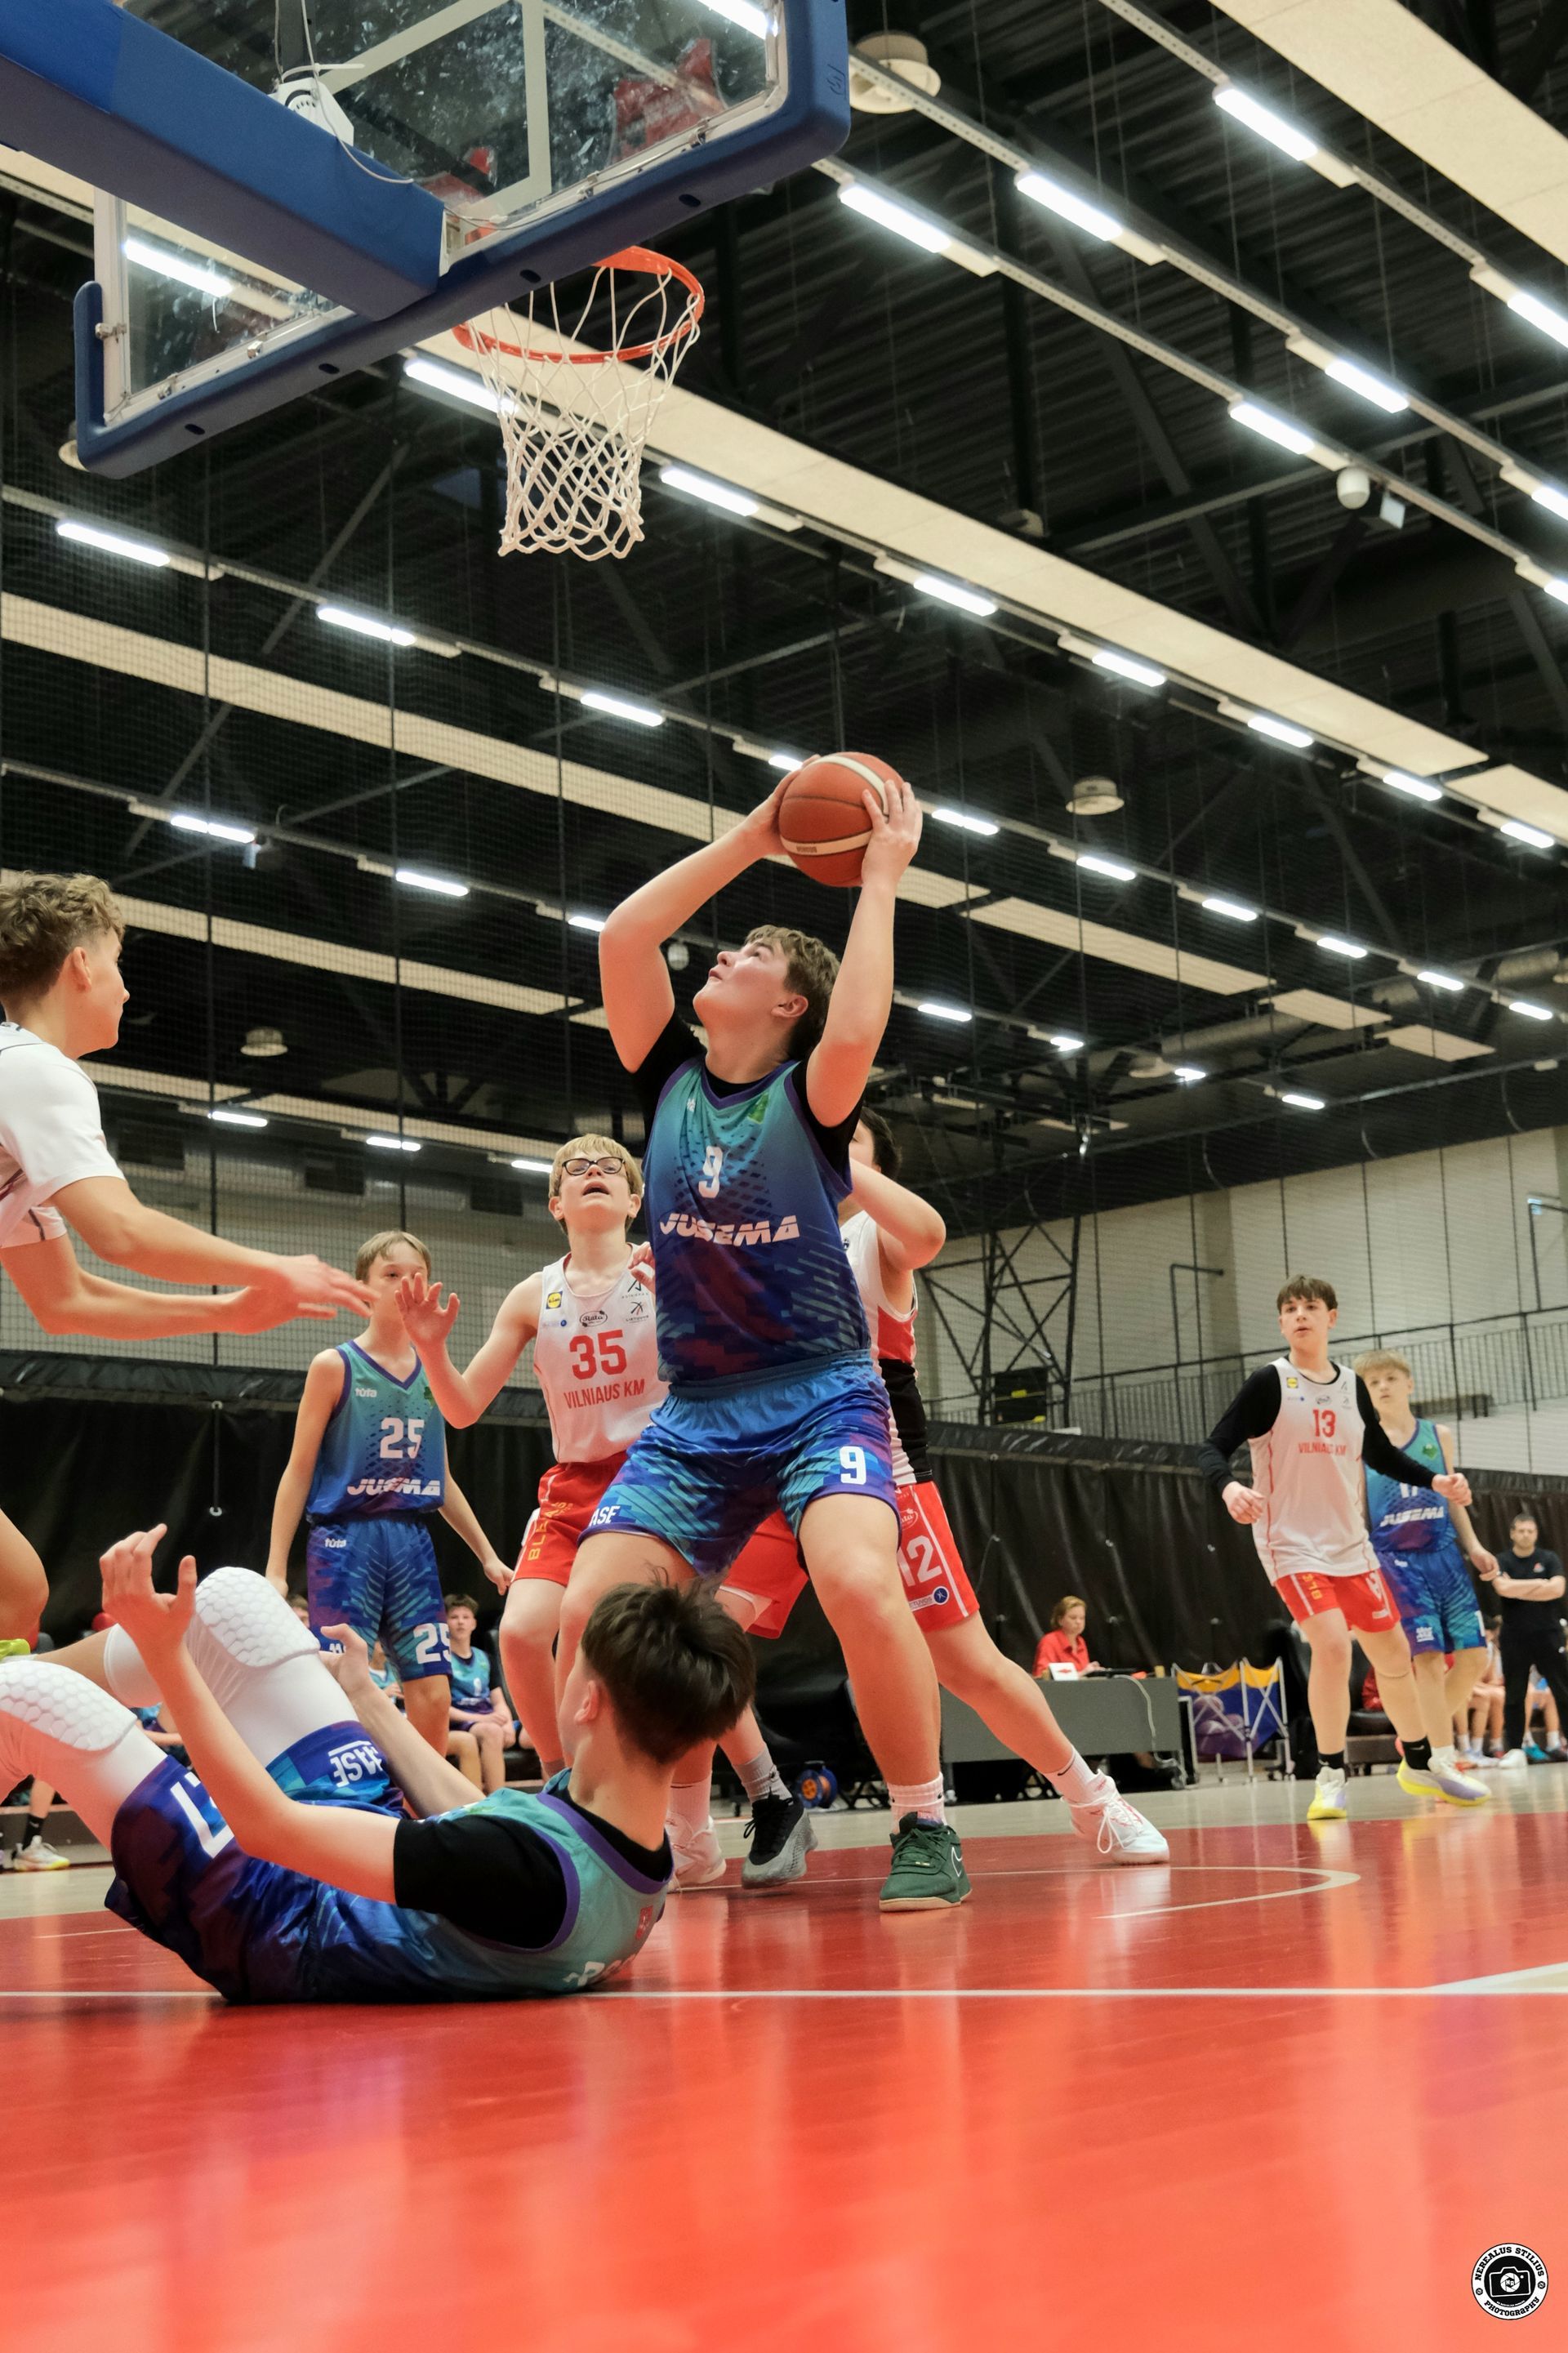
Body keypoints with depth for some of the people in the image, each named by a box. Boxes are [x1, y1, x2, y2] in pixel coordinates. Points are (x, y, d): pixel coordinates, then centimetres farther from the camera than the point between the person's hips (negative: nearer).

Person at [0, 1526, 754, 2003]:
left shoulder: (535, 1870, -41)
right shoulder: (643, 1854, -15)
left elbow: (269, 1825, -34)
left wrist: (164, 1649, -29)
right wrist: (368, 1699, 17)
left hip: (276, 1922, -8)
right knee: (231, 1593, 8)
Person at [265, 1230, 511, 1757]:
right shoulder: (335, 1366, -2)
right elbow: (298, 1472, -2)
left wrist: (486, 1553, 20)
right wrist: (275, 1569, -8)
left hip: (413, 1542, 5)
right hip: (346, 1540, -5)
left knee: (434, 1698, 0)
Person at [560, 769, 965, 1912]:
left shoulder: (809, 1094, -3)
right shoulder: (671, 1079, 9)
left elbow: (856, 1035, -26)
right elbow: (623, 936, -1)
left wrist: (881, 880, -16)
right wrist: (748, 841, 3)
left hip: (821, 1397, -4)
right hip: (695, 1412, 5)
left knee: (858, 1580, -31)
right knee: (588, 1618, -13)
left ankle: (927, 1829, -13)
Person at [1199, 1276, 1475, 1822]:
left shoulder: (1352, 1386, 6)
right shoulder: (1271, 1383, -9)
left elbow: (1381, 1454, 19)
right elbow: (1212, 1449, -14)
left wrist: (1436, 1479, 4)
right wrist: (1228, 1487, -35)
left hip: (1351, 1545, 5)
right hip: (1292, 1545, -5)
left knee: (1392, 1651, 10)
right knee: (1332, 1644, -23)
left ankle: (1418, 1765, 32)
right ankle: (1331, 1777, -9)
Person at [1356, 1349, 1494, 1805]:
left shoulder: (1439, 1436, 12)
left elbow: (1453, 1497, 17)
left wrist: (1473, 1546, 6)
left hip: (1443, 1554, 4)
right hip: (1395, 1560, -4)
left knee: (1473, 1653, -2)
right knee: (1428, 1657, -12)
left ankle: (1424, 1733, 18)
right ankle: (1444, 1764, -8)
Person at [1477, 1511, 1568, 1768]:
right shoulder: (1502, 1562, 3)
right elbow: (1503, 1588, -17)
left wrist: (1518, 1589, -12)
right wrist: (1538, 1584, -12)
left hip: (1547, 1634, 0)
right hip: (1514, 1637, 0)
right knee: (1514, 1695, 3)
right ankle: (1514, 1750, 8)